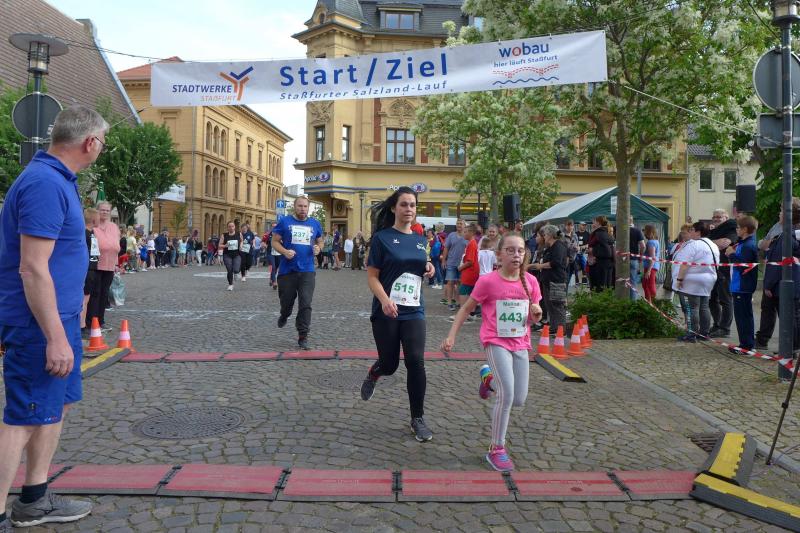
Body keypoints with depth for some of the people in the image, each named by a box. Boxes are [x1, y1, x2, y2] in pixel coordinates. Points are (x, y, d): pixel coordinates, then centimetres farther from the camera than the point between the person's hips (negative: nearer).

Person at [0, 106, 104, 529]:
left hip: (58, 316, 10)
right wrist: (56, 336, -23)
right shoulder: (46, 183, -20)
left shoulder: (55, 178, 12)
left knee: (55, 405, 17)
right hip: (40, 323, -10)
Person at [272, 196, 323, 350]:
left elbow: (320, 241, 21)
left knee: (306, 304, -6)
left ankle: (303, 336, 1)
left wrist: (318, 248, -3)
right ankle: (284, 316, 48)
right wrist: (284, 252, -17)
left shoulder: (315, 224, 9)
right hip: (287, 270, -1)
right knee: (287, 300, 13)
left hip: (307, 270, 1)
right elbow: (275, 241, 2)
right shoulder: (285, 222, 0)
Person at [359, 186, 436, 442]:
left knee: (416, 361, -9)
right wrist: (385, 300, -25)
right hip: (386, 313, -3)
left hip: (414, 311, 3)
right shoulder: (382, 237, -5)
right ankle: (374, 372, 46)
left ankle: (418, 418, 7)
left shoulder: (419, 239, 10)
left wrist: (429, 269, 0)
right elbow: (372, 276, -8)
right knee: (389, 364, 7)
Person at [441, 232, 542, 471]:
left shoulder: (530, 281, 1)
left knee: (519, 400, 8)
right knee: (507, 395, -17)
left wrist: (536, 313, -12)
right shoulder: (488, 281, -12)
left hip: (520, 343, 5)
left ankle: (492, 379, 39)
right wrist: (451, 335, -8)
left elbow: (533, 318, 11)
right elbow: (466, 308, -3)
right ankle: (497, 449, -1)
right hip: (496, 341, -5)